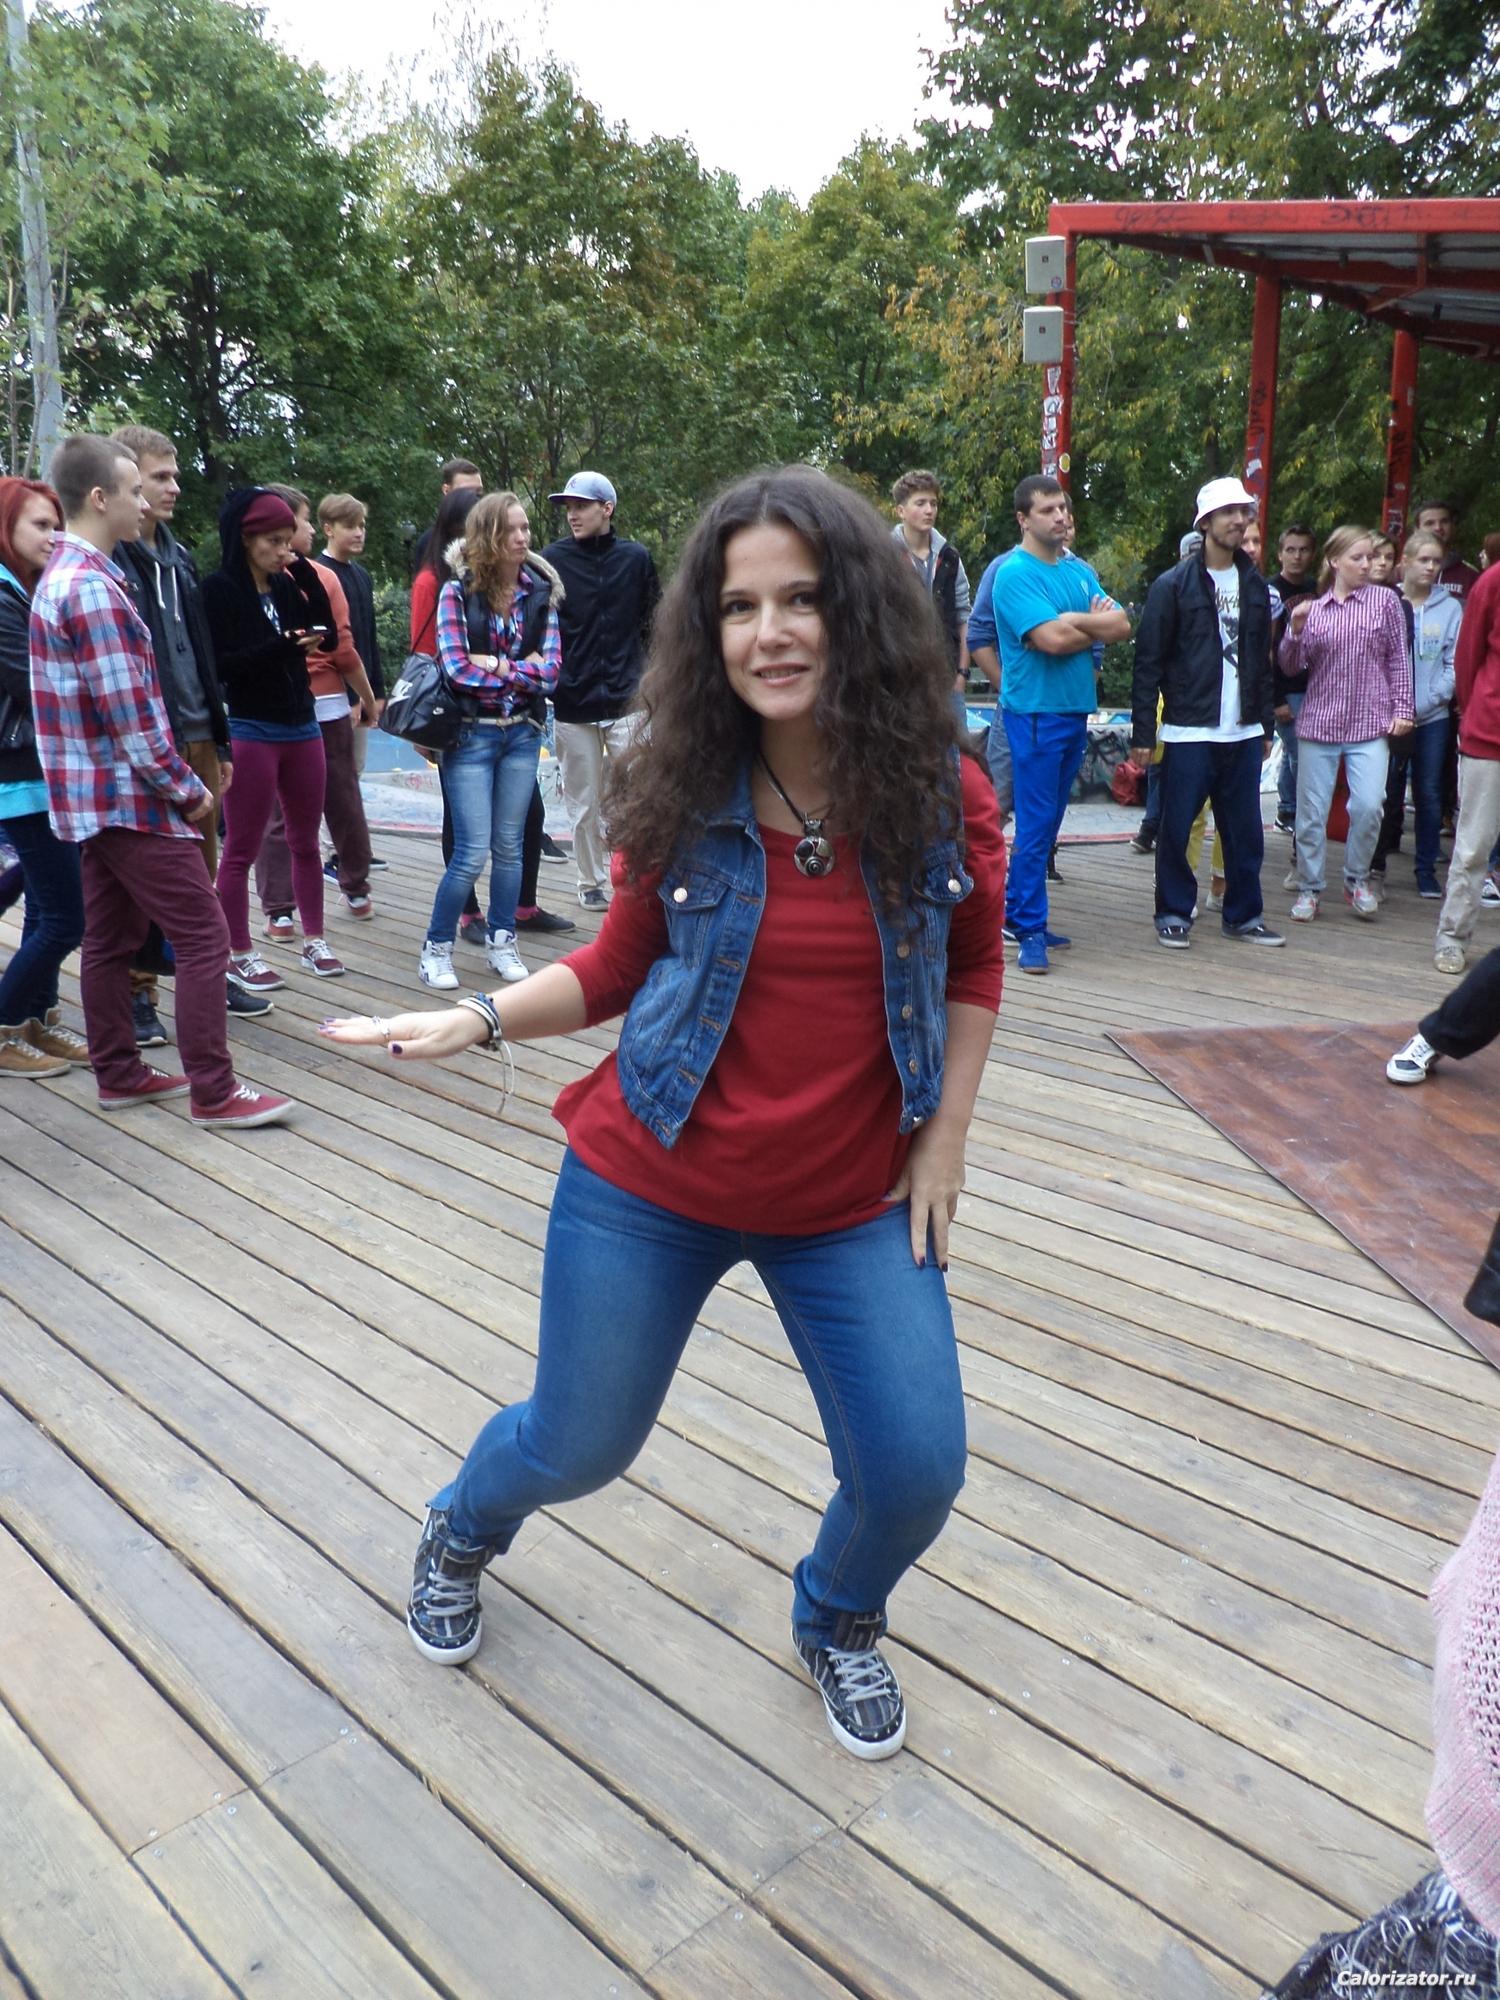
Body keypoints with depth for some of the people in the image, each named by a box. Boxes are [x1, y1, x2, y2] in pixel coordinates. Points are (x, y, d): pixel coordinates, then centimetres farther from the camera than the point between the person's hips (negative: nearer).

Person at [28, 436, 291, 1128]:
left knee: (109, 937, 14)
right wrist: (188, 790, -11)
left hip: (93, 796, 10)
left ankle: (119, 1075, 23)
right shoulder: (94, 586, -19)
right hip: (129, 795, -10)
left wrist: (176, 782, 16)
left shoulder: (60, 577, 13)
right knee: (203, 933, -7)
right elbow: (130, 714, -22)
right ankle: (213, 1093, -4)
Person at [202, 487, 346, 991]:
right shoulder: (219, 588, -8)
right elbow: (219, 663, -15)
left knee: (306, 841, 11)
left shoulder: (287, 585, 8)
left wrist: (308, 578, -5)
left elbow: (329, 638, 3)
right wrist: (283, 646, -24)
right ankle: (239, 955, 8)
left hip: (302, 724, 6)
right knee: (241, 849, 0)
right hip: (250, 730, -6)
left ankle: (313, 941, 21)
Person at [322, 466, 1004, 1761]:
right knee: (577, 1445, 14)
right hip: (648, 1188, 0)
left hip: (852, 1206, 1)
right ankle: (463, 1533, 53)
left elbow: (975, 961, 5)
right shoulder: (679, 796, -10)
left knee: (916, 1473, -1)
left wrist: (946, 1134, 0)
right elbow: (623, 964, 2)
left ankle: (839, 1620, 38)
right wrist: (479, 1019, -11)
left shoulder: (938, 792, -10)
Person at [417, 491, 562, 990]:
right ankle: (436, 949, 10)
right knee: (473, 851, -6)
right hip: (472, 734, -3)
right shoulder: (458, 591, -6)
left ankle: (502, 943, 23)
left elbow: (551, 667, -5)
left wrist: (495, 664, -13)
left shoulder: (540, 591, 3)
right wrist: (521, 670, -10)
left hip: (522, 733, 4)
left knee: (509, 846, 11)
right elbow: (456, 668, -15)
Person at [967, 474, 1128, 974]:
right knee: (1035, 826, -6)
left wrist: (1071, 622, -12)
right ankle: (1031, 931, 0)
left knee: (1048, 823, 12)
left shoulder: (1080, 571, 13)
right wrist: (1095, 626, -4)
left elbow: (1122, 626, 4)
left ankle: (1019, 913, 21)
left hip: (1076, 709, 8)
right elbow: (1052, 639, -22)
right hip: (1034, 712, -7)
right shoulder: (1013, 573, -10)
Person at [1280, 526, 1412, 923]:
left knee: (1369, 805, -15)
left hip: (1370, 725, -1)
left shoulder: (1385, 600, 5)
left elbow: (1399, 659, 7)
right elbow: (1291, 667, 7)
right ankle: (1309, 889, 17)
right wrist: (1295, 630, -10)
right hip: (1318, 722, 1)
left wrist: (1402, 709, 0)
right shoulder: (1312, 609, 7)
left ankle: (1357, 879, 7)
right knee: (1311, 811, 3)